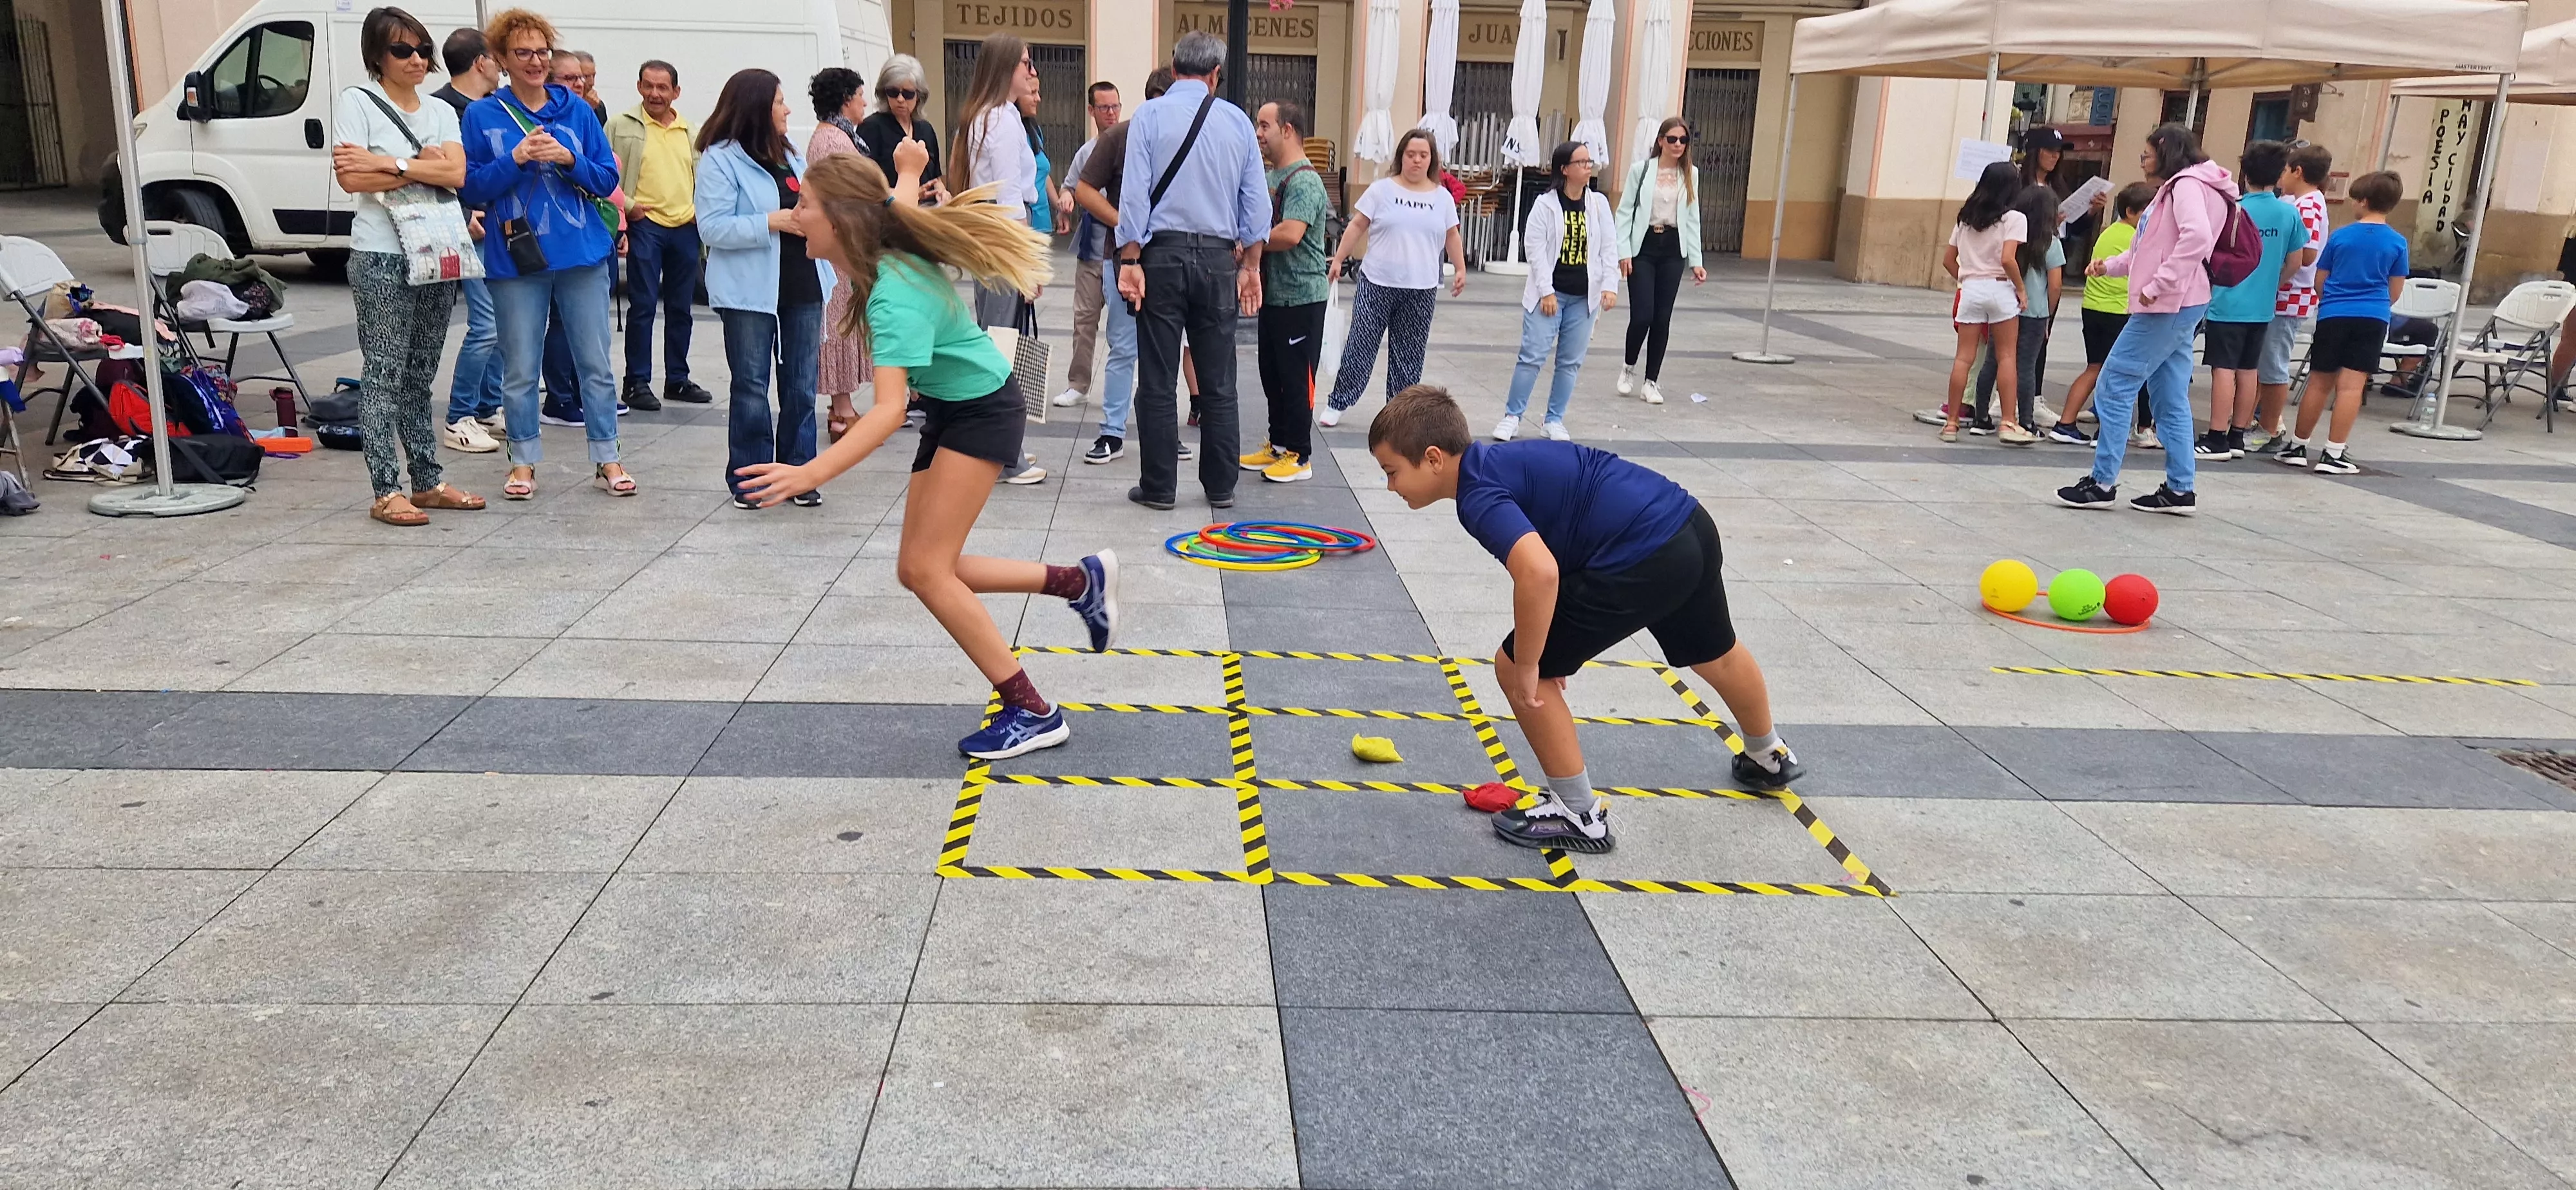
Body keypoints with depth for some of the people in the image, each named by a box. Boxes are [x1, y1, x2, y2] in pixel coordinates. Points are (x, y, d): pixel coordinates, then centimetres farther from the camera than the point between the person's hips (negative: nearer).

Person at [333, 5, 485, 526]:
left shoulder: (441, 111, 12)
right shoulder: (356, 102, -1)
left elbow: (457, 174, -4)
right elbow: (350, 178, -12)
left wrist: (389, 164, -13)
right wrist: (423, 167, -7)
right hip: (381, 259, -5)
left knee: (420, 375, 12)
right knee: (386, 373, -4)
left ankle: (427, 482, 18)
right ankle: (386, 492, -1)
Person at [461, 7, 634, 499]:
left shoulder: (577, 110, 5)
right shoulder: (482, 116, 2)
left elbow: (608, 178, 4)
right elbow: (472, 187, -1)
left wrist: (569, 160, -14)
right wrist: (516, 160, -15)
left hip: (582, 255, 1)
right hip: (516, 260, -1)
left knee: (596, 363, 4)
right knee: (520, 370, 5)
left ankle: (607, 460, 13)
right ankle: (523, 463, 18)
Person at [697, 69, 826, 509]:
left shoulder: (791, 156, 16)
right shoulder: (720, 159, -7)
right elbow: (713, 226, -15)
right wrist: (772, 223, -20)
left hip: (802, 286, 6)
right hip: (751, 292, -6)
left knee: (801, 386, 8)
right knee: (751, 388, 2)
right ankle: (748, 479, 10)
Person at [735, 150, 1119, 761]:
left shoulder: (893, 296, -33)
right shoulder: (885, 241, -9)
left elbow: (889, 409, -43)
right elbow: (900, 196, 16)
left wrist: (810, 473, -53)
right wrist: (909, 169, 38)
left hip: (982, 412, -9)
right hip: (948, 408, 9)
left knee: (926, 569, -14)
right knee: (919, 570, 6)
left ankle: (1033, 714, -6)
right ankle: (1081, 581, 18)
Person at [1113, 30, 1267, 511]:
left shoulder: (1151, 115, -3)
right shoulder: (1238, 121, 4)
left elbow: (1134, 195, -8)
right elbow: (1256, 201, 5)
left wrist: (1130, 261, -6)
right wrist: (1250, 265, 12)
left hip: (1164, 254, -2)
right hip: (1219, 257, 3)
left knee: (1158, 380, 3)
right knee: (1219, 381, 9)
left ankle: (1159, 487, 7)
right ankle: (1220, 486, 14)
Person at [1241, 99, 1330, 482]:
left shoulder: (1303, 181, -16)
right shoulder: (1270, 177, 15)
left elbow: (1289, 234, -29)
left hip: (1300, 297, -10)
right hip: (1273, 293, 10)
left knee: (1296, 377, -2)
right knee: (1272, 374, 15)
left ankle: (1300, 457, 6)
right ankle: (1278, 446, 26)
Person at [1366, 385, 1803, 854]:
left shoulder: (1478, 496, -16)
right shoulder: (1495, 462, 14)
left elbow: (1539, 572, -34)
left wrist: (1527, 664, -20)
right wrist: (1553, 643, 27)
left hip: (1644, 559, -10)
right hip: (1688, 525, 10)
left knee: (1515, 669, 2)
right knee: (1714, 655, 36)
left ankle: (1580, 816, 14)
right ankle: (1770, 758, 65)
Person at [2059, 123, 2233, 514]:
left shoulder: (2187, 184, -10)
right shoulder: (2177, 188, 21)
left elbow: (2197, 237, -28)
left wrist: (2158, 286, -27)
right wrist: (2111, 265, 7)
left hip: (2168, 307, -10)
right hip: (2177, 309, 10)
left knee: (2114, 387, -7)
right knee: (2171, 400, 10)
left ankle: (2102, 482, -4)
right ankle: (2179, 490, 12)